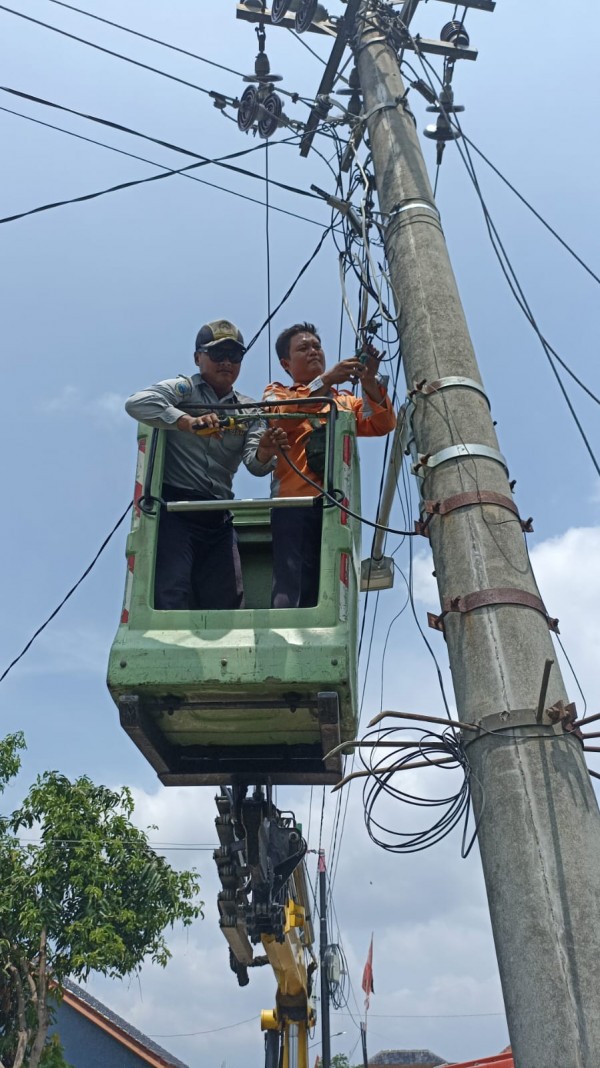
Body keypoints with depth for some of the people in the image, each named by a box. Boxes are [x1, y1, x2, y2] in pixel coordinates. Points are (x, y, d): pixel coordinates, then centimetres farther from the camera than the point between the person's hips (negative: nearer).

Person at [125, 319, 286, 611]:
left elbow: (254, 464, -1)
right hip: (174, 508, -5)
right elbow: (136, 402, -18)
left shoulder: (249, 410, 14)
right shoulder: (183, 389, 2)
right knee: (172, 597, -16)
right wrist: (188, 422, -33)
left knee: (228, 602, 6)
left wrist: (265, 452, -26)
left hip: (218, 519, 5)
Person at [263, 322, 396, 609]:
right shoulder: (277, 392, 20)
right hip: (296, 500, -3)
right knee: (291, 592, -16)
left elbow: (382, 425, 11)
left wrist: (369, 381, -5)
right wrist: (325, 380, -12)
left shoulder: (345, 399, 28)